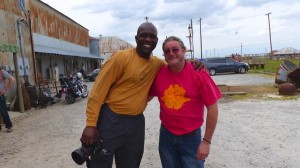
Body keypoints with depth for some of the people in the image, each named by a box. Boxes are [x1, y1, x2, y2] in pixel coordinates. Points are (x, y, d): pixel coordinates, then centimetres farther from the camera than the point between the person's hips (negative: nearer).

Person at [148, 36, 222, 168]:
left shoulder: (198, 74, -15)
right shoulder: (159, 73, -7)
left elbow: (212, 108, -11)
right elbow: (148, 96, 11)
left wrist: (207, 141, -10)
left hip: (191, 136, -3)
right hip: (166, 134, 3)